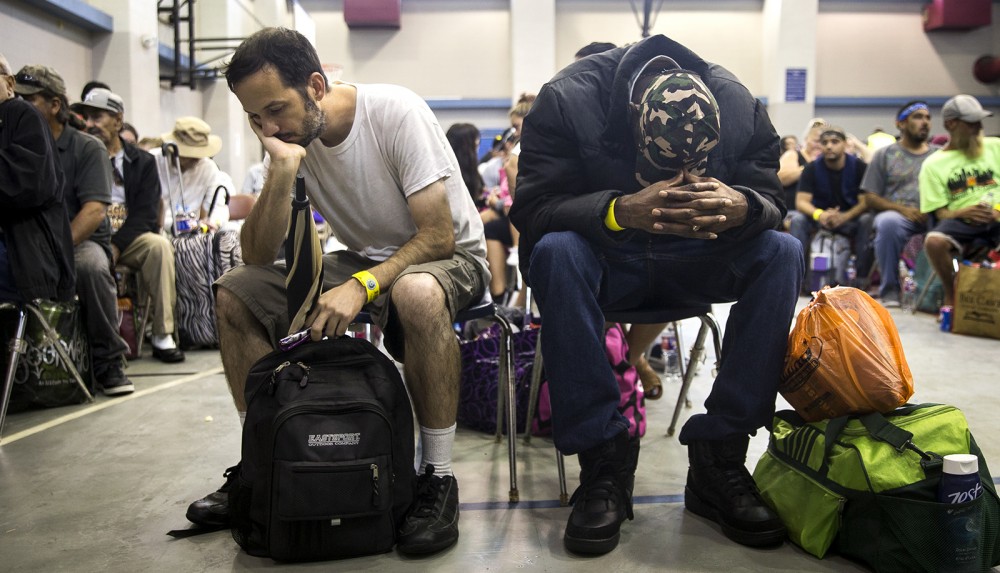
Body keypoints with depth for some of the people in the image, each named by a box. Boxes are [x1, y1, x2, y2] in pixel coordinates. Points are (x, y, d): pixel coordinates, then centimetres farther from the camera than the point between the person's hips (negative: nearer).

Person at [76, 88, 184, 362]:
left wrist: (116, 244, -18)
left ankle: (162, 335, -27)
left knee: (159, 245, -31)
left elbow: (147, 214, -2)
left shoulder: (142, 161, 8)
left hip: (130, 239, 0)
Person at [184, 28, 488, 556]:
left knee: (417, 294, -42)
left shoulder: (395, 112, -21)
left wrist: (362, 285, -36)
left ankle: (438, 477, -23)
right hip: (364, 260, 6)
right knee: (235, 294, -7)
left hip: (450, 256, -5)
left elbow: (439, 235, -24)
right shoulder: (293, 136, -5)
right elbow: (257, 257, -10)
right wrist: (282, 167, -23)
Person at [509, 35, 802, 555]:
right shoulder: (566, 99, -20)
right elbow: (532, 210, -24)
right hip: (603, 262, -2)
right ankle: (602, 460, -27)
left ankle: (718, 456, -18)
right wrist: (622, 210, -42)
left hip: (693, 260, 3)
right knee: (555, 251, -36)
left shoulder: (740, 107, -10)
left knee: (781, 254, -23)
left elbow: (771, 199, -9)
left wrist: (742, 207, -35)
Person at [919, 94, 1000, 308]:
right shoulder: (933, 164, 8)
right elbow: (939, 211, 4)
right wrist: (963, 212, -18)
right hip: (961, 220, -1)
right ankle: (951, 293, -7)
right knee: (933, 242, -34)